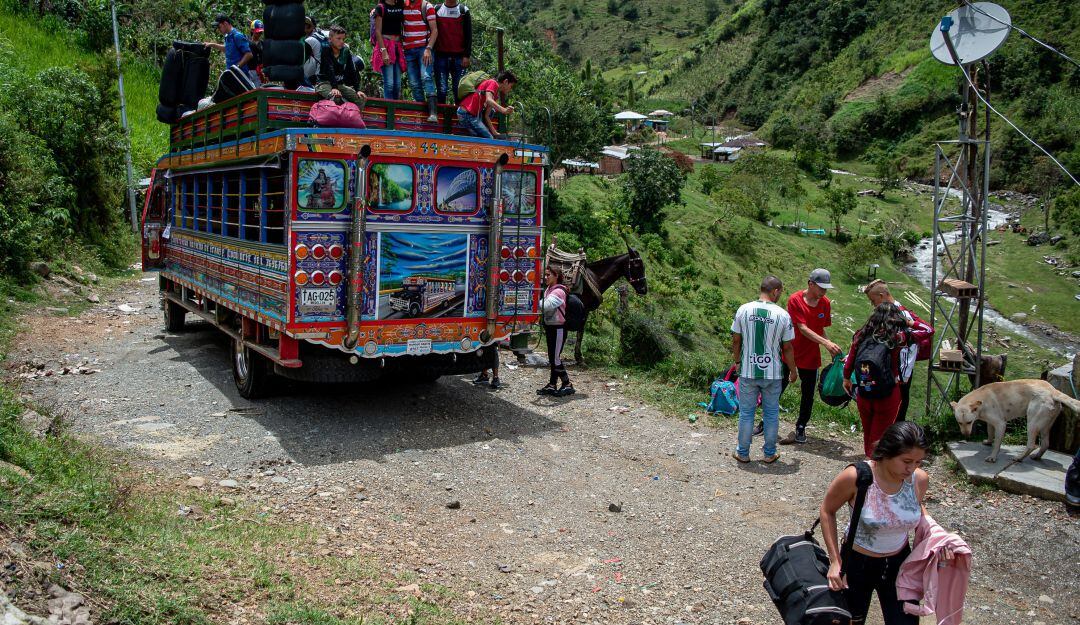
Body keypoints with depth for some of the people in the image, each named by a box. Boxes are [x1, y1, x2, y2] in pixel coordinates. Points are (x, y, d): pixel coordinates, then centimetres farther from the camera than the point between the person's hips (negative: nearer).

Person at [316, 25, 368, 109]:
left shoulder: (345, 51, 6)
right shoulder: (325, 50, -9)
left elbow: (352, 71, 2)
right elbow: (329, 70, -22)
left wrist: (357, 90, -10)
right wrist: (334, 88, -35)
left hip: (340, 84, 6)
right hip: (324, 83, -6)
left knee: (361, 99, -11)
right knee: (335, 97, -36)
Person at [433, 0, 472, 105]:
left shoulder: (463, 10, 6)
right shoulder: (437, 10, 10)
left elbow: (468, 35, 2)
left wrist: (467, 56, -5)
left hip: (459, 57, -1)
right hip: (441, 56, 1)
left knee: (458, 89, -2)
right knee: (441, 89, -1)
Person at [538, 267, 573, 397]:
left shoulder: (559, 291, -18)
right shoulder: (548, 290, 12)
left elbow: (546, 306, -31)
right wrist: (545, 327, 11)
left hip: (558, 329, -9)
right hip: (550, 327, 9)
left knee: (555, 358, -7)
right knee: (552, 358, 12)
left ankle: (567, 385, 4)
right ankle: (552, 385, 18)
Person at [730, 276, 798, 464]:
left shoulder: (744, 310, -6)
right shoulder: (782, 315, -9)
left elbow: (736, 340, 1)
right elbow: (787, 348, -2)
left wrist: (738, 361, 17)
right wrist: (793, 371, 11)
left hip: (748, 372, 1)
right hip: (773, 373, -1)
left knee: (746, 412, 10)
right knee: (771, 413, 13)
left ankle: (743, 453, 20)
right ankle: (769, 453, 23)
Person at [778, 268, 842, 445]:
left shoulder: (825, 303, -1)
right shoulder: (795, 300, -15)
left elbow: (821, 329, 7)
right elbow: (803, 328, -22)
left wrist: (831, 350, -7)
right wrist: (826, 343, -29)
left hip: (810, 356, 3)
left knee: (808, 395, 8)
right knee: (777, 390, 9)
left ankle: (800, 430, 22)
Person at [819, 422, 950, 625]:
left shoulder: (920, 479, -17)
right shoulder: (855, 477, -29)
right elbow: (827, 510, -12)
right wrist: (835, 561, -14)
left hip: (899, 562, 3)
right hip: (857, 563, -2)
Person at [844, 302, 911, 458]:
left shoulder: (862, 335, -2)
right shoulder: (898, 337, -12)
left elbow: (850, 361, 4)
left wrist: (846, 379, 21)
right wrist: (909, 320, 16)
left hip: (863, 394, 4)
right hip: (888, 396, -4)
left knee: (868, 434, 22)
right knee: (879, 438, 7)